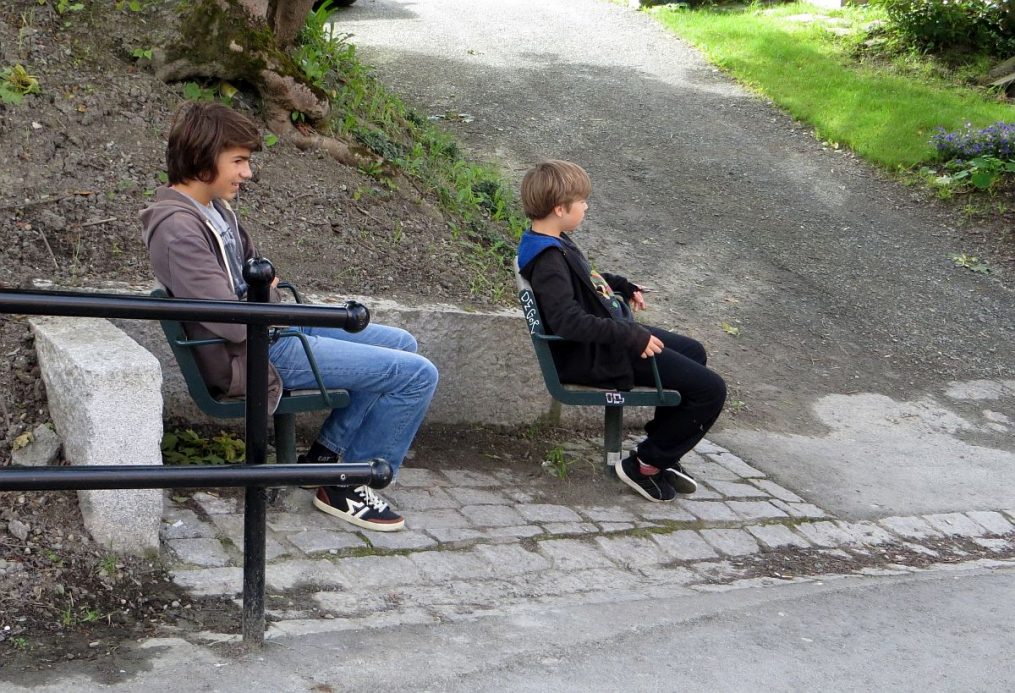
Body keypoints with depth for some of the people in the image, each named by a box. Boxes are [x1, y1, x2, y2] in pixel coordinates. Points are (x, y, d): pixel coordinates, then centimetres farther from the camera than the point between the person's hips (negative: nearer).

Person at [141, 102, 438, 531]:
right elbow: (235, 324, -27)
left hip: (271, 327, 11)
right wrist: (266, 293, -7)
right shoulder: (178, 229, -23)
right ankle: (347, 485, 4)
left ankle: (326, 453, 24)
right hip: (253, 358, -11)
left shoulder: (212, 206, 7)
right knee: (418, 375, -11)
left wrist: (264, 287, 2)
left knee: (401, 344, 22)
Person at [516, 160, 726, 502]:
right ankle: (645, 465, 2)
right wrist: (632, 337, -33)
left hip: (612, 337, 11)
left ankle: (662, 451, 32)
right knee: (710, 390, -11)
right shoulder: (548, 261, -26)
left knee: (693, 352, 30)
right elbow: (568, 321, -37)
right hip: (597, 357, -11)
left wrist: (624, 287, 18)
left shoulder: (555, 244, 7)